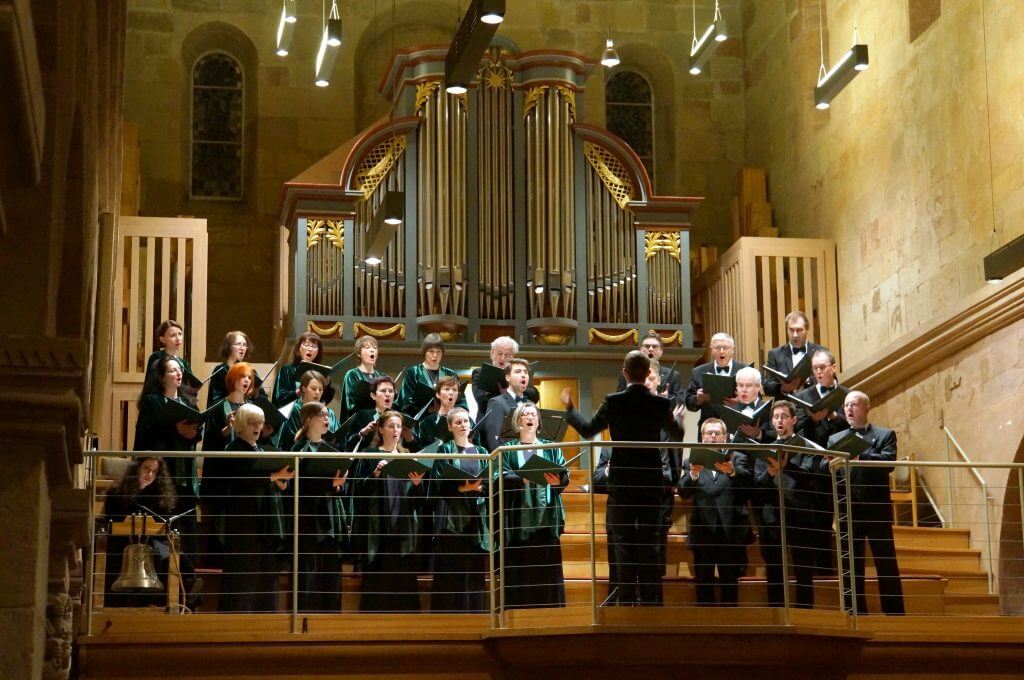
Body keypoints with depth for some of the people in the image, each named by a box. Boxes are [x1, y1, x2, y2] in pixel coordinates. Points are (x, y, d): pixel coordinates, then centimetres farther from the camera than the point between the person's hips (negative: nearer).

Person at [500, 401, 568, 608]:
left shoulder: (551, 448, 14)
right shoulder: (508, 449, 8)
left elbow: (565, 475, 1)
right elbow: (503, 476, -8)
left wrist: (557, 480, -21)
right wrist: (522, 478, -27)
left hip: (545, 517, 2)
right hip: (519, 519, -2)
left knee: (547, 567, -1)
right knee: (520, 569, -4)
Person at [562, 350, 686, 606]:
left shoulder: (613, 402, -12)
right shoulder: (660, 404, -6)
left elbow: (588, 429, -1)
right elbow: (675, 430, 13)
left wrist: (569, 409, 17)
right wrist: (678, 416, 37)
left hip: (621, 481, -1)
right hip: (651, 480, 2)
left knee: (623, 541, 5)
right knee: (649, 541, 9)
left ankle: (628, 598, 4)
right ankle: (651, 597, 9)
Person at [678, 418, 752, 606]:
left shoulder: (736, 459, 8)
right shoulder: (692, 462, 11)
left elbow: (748, 479, -11)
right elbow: (683, 492, -2)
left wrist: (732, 471, -33)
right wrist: (693, 474, -22)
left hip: (730, 531, -1)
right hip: (703, 532, 1)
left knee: (730, 583, 3)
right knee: (703, 583, 3)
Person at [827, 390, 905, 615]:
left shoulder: (885, 435, 7)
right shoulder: (835, 439, 15)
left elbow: (888, 461, -11)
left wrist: (858, 457, -23)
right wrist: (830, 465, -18)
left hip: (877, 509, -2)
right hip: (848, 510, 2)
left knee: (886, 563, -1)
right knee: (851, 566, 4)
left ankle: (894, 614, 3)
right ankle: (856, 614, 8)